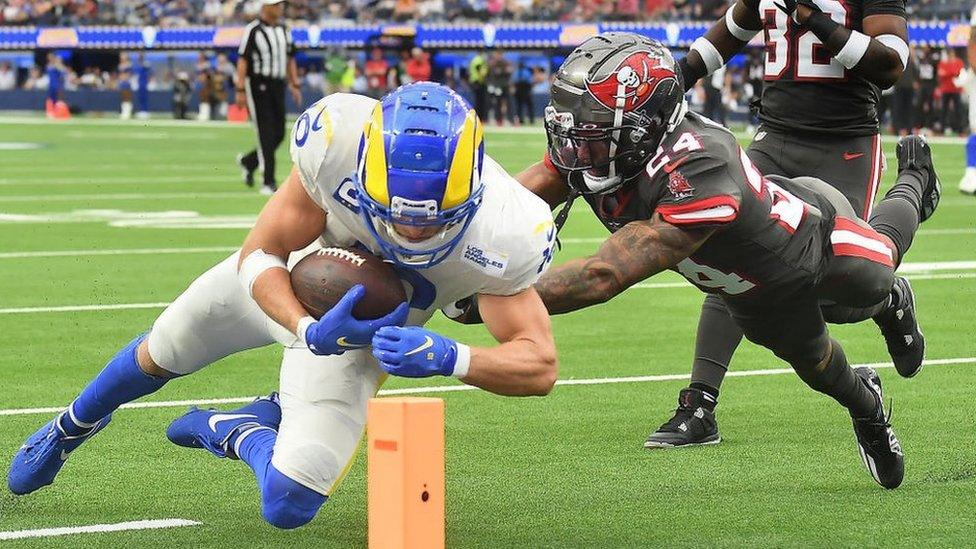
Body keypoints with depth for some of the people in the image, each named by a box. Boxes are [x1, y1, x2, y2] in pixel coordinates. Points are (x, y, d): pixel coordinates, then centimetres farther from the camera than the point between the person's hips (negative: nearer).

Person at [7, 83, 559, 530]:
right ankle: (72, 428, 58)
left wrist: (446, 357, -49)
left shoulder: (499, 236, -39)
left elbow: (539, 366, -31)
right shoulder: (339, 140, -39)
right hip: (284, 286, 1)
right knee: (161, 354, 24)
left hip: (368, 329, -1)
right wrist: (309, 330, -44)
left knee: (288, 506, -10)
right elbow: (261, 254, -25)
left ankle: (230, 432, 24)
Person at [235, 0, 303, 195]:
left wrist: (295, 85, 13)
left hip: (278, 85, 7)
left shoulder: (284, 30, 12)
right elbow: (243, 60, -11)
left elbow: (290, 59, 19)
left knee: (279, 134, 6)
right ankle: (269, 182, -7)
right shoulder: (253, 30, -9)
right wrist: (240, 90, -16)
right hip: (258, 85, -7)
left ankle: (248, 161, 29)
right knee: (266, 134, -9)